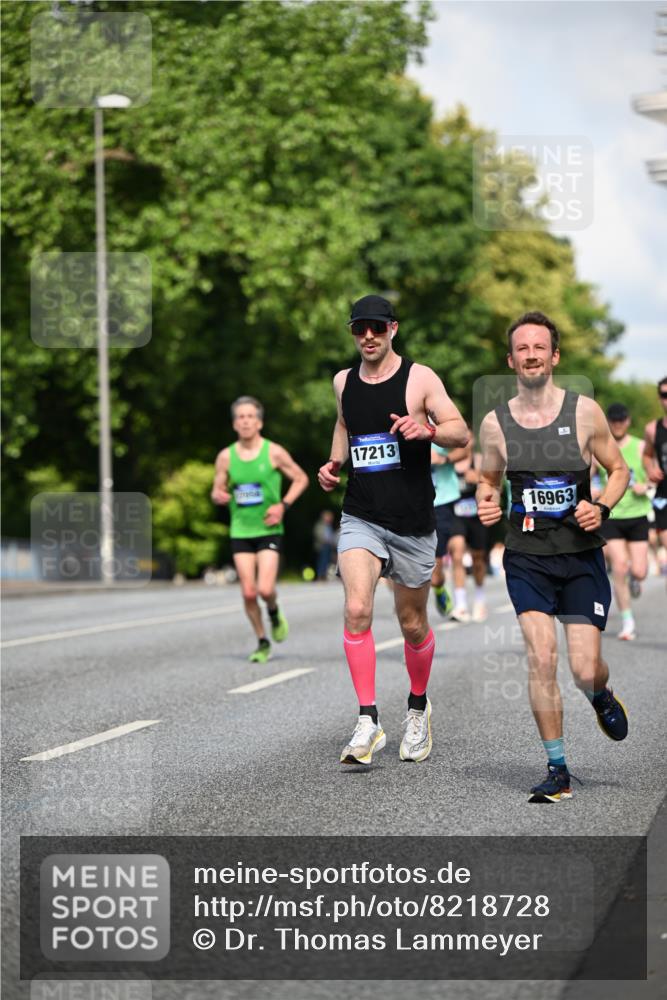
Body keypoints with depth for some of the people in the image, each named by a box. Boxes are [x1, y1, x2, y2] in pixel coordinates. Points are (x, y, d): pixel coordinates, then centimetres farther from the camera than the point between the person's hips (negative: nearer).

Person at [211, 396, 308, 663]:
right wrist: (219, 495, -14)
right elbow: (217, 490, 11)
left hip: (269, 530, -2)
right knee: (248, 593, -2)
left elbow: (301, 479, 6)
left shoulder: (274, 452, -4)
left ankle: (274, 613, 20)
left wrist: (283, 505, -7)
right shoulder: (226, 457, 2)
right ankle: (262, 643, 15)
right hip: (240, 532, 2)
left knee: (265, 589, -15)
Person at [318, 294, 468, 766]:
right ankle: (369, 723, -18)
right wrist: (334, 464, 11)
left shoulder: (420, 378, -4)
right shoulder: (343, 382, 8)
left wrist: (427, 429, -23)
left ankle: (418, 708, 36)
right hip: (360, 518, 2)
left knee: (413, 625, 10)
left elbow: (461, 433, -3)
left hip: (412, 522, -2)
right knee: (356, 610, -20)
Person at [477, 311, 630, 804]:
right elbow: (489, 478, 17)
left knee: (585, 670, -4)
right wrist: (486, 503, -5)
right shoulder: (495, 423, 1)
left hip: (581, 557, -1)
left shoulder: (584, 411, -3)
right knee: (541, 658, -14)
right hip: (527, 559, 1)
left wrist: (602, 508, -12)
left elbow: (619, 470, 7)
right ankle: (558, 770, -1)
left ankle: (602, 697, 36)